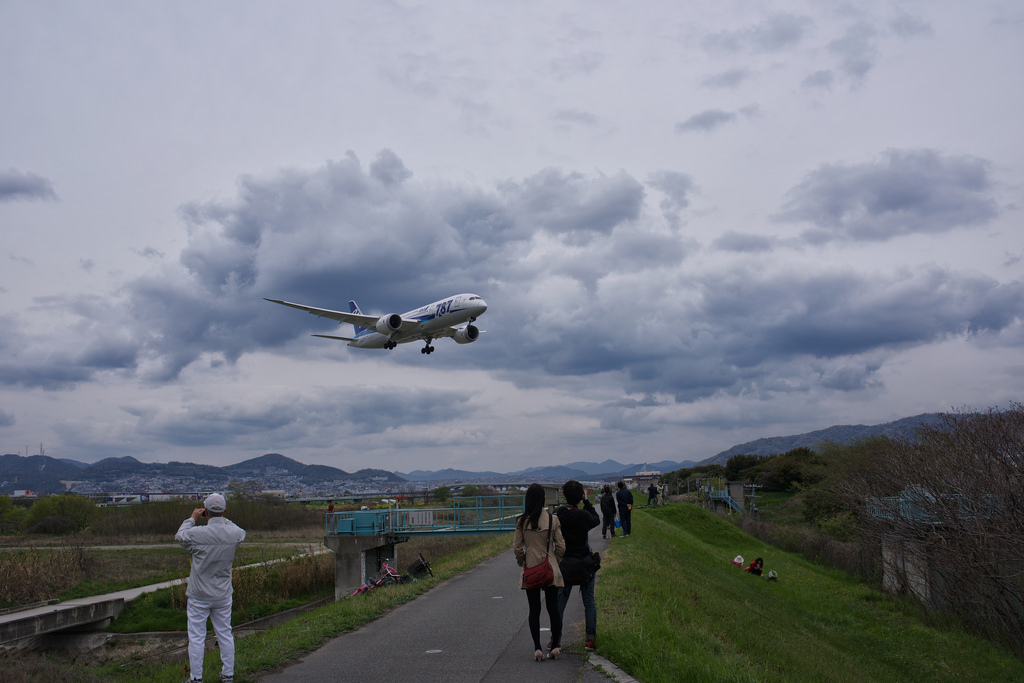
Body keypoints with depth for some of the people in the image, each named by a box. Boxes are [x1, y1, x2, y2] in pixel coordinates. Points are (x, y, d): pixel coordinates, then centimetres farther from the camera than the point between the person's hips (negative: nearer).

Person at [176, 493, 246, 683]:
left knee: (196, 637, 7)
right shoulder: (234, 533, -10)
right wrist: (223, 519, 18)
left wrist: (192, 519, 13)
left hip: (199, 596, -3)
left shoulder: (198, 533, -20)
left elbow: (179, 536, 2)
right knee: (225, 634, 14)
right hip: (223, 595, 3)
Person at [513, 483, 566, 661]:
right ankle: (555, 646, 13)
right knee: (553, 608, 9)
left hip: (531, 569, 0)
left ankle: (537, 648, 6)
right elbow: (561, 546, -3)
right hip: (551, 569, 0)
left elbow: (517, 548, -2)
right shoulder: (552, 519, -6)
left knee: (534, 610, 7)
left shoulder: (522, 521, -5)